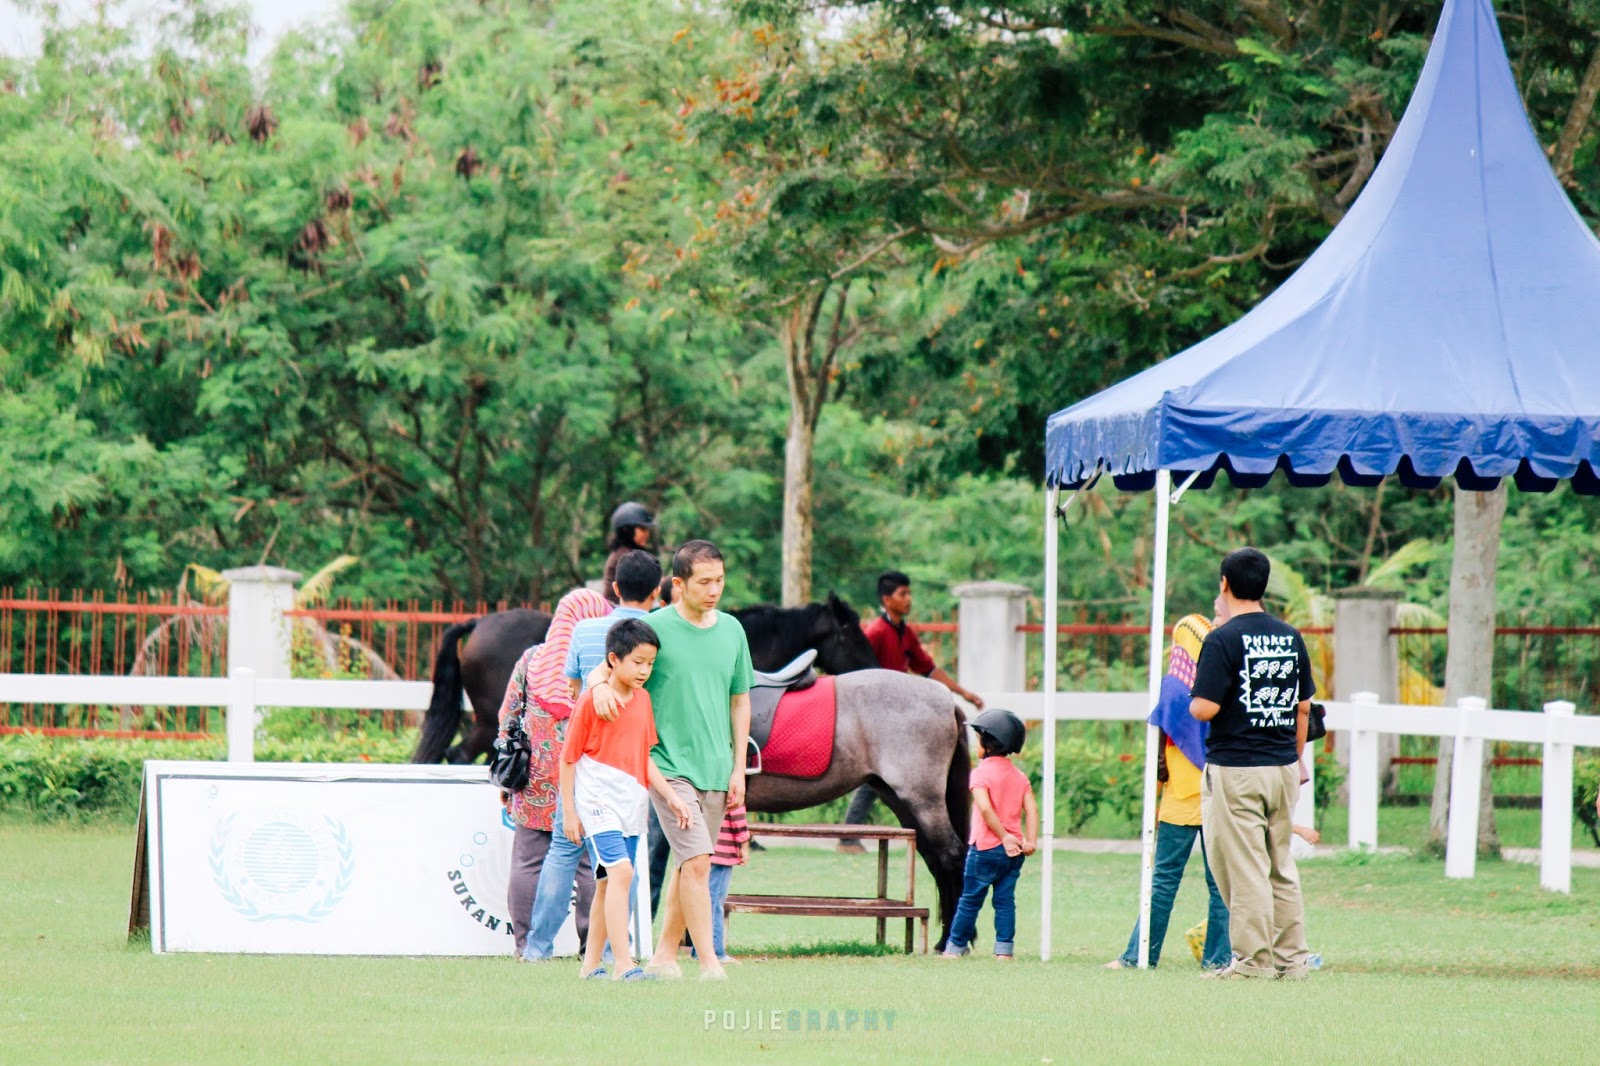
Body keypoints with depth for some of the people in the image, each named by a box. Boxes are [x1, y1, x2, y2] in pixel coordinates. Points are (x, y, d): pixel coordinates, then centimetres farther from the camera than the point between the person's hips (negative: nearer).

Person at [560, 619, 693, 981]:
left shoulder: (643, 699, 10)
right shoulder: (591, 701, -9)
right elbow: (568, 758, -5)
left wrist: (671, 797, 9)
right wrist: (569, 812, -7)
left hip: (631, 805, 7)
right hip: (598, 802, -7)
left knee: (609, 884, 13)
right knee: (621, 871, -21)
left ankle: (591, 965, 23)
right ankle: (624, 964, -27)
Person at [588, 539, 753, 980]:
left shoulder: (731, 630, 9)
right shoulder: (655, 627, -7)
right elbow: (606, 668, -7)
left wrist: (738, 768, 11)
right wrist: (600, 685, -32)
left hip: (715, 768, 5)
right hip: (668, 763, -5)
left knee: (687, 865, 10)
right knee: (697, 860, -14)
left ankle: (665, 954, 21)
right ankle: (708, 961, -14)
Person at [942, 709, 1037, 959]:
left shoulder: (981, 774, -9)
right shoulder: (1019, 777, 9)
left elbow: (985, 808, -22)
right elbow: (1032, 809, 0)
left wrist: (1004, 836, -19)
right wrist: (1030, 840, -7)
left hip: (986, 848, -5)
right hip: (1014, 852, 5)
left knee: (970, 899, 4)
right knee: (1005, 900, 7)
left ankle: (956, 946, 10)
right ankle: (1005, 949, 3)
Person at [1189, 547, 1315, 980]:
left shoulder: (1223, 640, -12)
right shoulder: (1290, 637, 8)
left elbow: (1205, 708, -18)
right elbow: (1304, 706, 13)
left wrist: (1192, 702, 5)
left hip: (1235, 769, -6)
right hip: (1283, 768, 6)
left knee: (1243, 867, -1)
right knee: (1281, 866, 14)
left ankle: (1254, 958, -1)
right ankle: (1293, 958, 15)